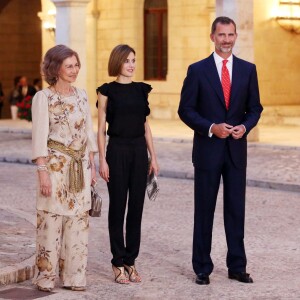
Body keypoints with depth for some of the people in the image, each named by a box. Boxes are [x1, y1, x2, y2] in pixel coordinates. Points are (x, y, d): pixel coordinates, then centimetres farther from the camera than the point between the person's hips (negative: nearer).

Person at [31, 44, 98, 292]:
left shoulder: (81, 95, 10)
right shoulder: (43, 98, -6)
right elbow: (40, 137, -10)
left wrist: (92, 166, 11)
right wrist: (42, 172, -15)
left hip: (80, 167, 5)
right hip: (56, 166, -5)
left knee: (78, 221, 6)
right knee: (51, 220, -2)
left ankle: (74, 276, 15)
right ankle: (45, 277, 9)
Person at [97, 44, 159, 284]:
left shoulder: (141, 89, 9)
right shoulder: (107, 91, -2)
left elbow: (146, 126, 12)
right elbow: (101, 129, -2)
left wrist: (153, 157, 8)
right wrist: (102, 160, -9)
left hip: (139, 151, 4)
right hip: (117, 150, -4)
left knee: (136, 206, 5)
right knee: (117, 207, 1)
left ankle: (131, 261, 13)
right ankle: (118, 263, 8)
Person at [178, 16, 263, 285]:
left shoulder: (248, 69, 5)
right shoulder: (198, 70, -2)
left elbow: (255, 108, 9)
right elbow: (185, 110, -3)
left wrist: (245, 126, -11)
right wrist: (211, 128, -15)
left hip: (237, 149, 2)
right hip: (208, 149, -2)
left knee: (236, 208, 6)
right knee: (204, 209, 4)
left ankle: (237, 266, 15)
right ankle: (202, 268, 13)